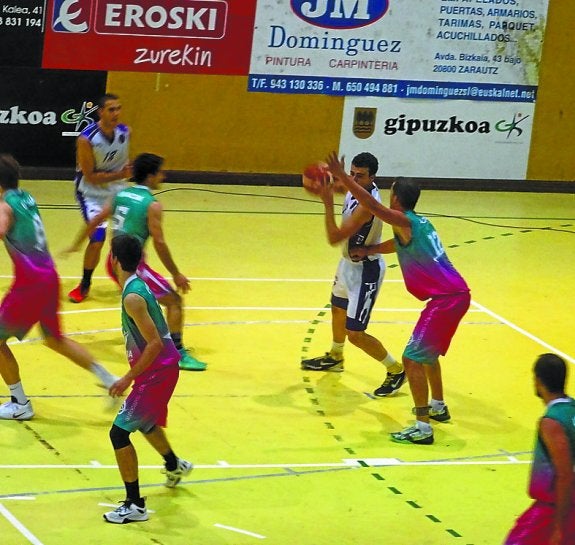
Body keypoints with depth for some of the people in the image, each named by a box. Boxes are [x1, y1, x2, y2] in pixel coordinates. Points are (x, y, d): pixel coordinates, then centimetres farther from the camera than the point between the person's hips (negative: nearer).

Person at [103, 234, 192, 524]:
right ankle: (175, 465, 60)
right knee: (143, 421, 34)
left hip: (155, 372, -10)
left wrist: (129, 378, -23)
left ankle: (135, 505, -5)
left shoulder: (132, 298, -25)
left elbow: (155, 343, -28)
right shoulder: (138, 284, 5)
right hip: (165, 367, 10)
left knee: (119, 433, -9)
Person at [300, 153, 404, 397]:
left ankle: (396, 370, 10)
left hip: (365, 271, -10)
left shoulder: (367, 204, -34)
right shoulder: (355, 189, -8)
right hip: (349, 262, 10)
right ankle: (335, 358, 55)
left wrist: (328, 203, -38)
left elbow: (335, 237, -35)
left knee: (355, 333, -7)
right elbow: (344, 186, 19)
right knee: (338, 310, 30)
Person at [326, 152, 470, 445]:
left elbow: (371, 204, -25)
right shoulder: (418, 223, 16)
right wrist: (367, 250, 41)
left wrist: (341, 176, -23)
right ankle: (438, 406, 44)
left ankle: (422, 428, -10)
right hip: (454, 293, 10)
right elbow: (397, 245, 38)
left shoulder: (404, 222, -12)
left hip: (446, 298, -10)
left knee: (413, 358, -8)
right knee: (427, 351, 29)